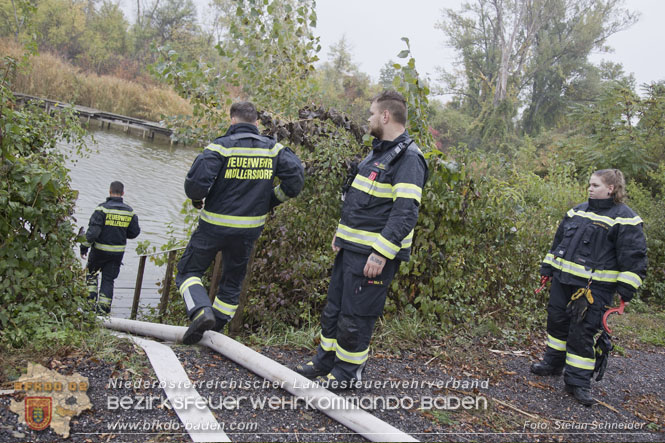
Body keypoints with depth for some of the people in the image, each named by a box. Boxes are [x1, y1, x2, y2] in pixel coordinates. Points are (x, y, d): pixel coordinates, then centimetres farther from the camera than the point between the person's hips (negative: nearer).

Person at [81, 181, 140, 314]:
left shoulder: (102, 208, -12)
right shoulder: (129, 211, -1)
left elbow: (93, 231, -16)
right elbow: (134, 232, 4)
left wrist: (84, 246, -6)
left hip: (100, 249, -2)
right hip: (118, 252, 3)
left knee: (91, 272, 22)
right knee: (108, 279, 10)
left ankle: (91, 298, 14)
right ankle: (103, 307, 8)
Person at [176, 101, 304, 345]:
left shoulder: (221, 146, -12)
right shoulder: (273, 149, 0)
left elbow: (196, 182, -21)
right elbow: (296, 177, -8)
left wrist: (197, 199, 2)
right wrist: (269, 201, 5)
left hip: (215, 225, -4)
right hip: (250, 229, 4)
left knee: (188, 271, 12)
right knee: (233, 280, 20)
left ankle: (201, 311, -12)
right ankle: (216, 328, 27)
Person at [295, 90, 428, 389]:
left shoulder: (408, 158, -16)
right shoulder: (379, 151, 16)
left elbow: (406, 212, -24)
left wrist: (381, 253, -28)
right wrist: (341, 233, 22)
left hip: (373, 254, -10)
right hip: (351, 249, 10)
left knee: (355, 318, 0)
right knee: (334, 310, 18)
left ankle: (347, 375, 17)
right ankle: (325, 363, 33)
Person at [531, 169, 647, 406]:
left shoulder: (624, 218, -8)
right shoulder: (578, 211, 12)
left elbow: (634, 255, -11)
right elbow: (559, 241, 20)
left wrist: (626, 288, -16)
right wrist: (548, 267, 19)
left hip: (595, 286, -6)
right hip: (563, 279, 7)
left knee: (582, 331, -3)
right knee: (557, 321, 16)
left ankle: (578, 381, 9)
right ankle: (553, 363, 35)